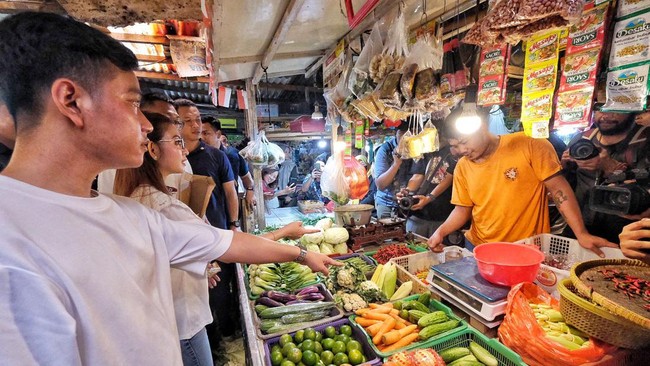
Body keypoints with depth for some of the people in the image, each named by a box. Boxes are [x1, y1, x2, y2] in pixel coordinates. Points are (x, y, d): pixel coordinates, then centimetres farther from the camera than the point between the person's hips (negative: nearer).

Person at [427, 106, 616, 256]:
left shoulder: (528, 146, -12)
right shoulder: (462, 167, -2)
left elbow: (558, 188, -9)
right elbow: (462, 210, 3)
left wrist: (581, 233, -15)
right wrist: (441, 231, -13)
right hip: (478, 249, 3)